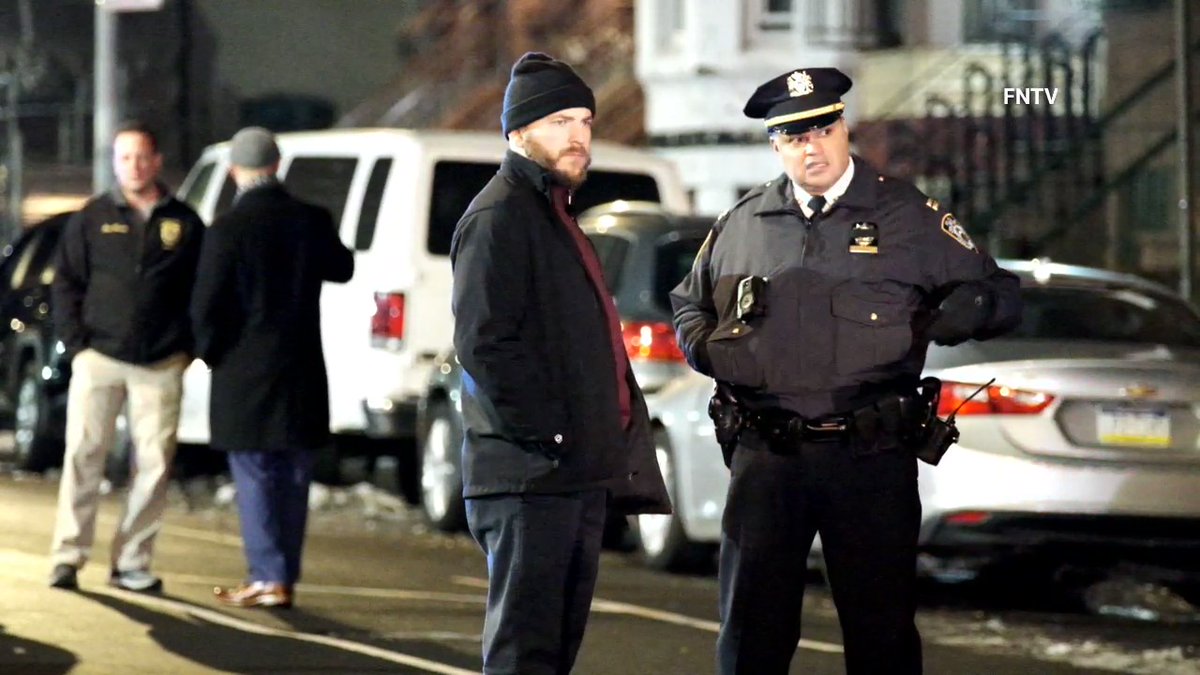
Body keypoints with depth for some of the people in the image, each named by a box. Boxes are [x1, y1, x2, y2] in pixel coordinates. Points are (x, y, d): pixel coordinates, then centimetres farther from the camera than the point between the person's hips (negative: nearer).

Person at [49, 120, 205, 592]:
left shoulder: (184, 224, 8)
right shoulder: (93, 218, 7)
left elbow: (202, 289, 11)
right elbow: (66, 283, 7)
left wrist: (187, 347, 2)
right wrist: (76, 343, -3)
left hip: (161, 366, 1)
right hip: (99, 358, -1)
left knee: (154, 464, 0)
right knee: (83, 456, -5)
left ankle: (132, 564, 8)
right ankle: (68, 557, -2)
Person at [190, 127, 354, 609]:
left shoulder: (230, 228, -14)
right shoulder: (311, 220, 0)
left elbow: (206, 304, -13)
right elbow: (341, 268, 19)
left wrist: (211, 351, 3)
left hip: (245, 371, -5)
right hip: (301, 371, 5)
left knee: (255, 479, 0)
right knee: (292, 480, 10)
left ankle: (268, 578, -5)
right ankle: (284, 577, 14)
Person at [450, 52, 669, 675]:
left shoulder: (556, 214, 22)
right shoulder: (498, 215, -10)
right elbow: (485, 342, -20)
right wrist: (547, 434, -22)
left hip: (580, 471, 10)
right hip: (530, 475, -10)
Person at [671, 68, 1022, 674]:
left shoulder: (908, 216, 4)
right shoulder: (741, 225, 12)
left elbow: (999, 295, 6)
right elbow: (689, 302, 28)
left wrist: (962, 312, -16)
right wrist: (700, 344, 6)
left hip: (872, 461, -2)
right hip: (765, 458, 2)